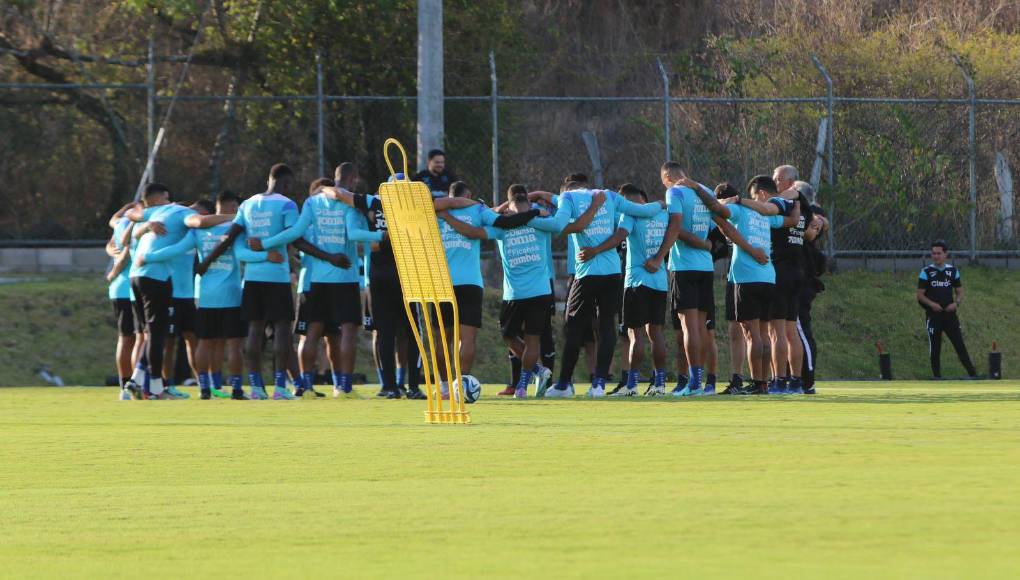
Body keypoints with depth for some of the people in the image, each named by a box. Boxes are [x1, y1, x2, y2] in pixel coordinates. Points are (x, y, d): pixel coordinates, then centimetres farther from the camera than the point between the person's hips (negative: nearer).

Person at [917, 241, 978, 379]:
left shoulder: (953, 271, 8)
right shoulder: (926, 272, 1)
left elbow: (959, 292, 12)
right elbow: (920, 295, -1)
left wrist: (956, 303, -9)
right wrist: (931, 304, -18)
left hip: (950, 314, 1)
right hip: (933, 314, -1)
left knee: (960, 345, -3)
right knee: (934, 347, 2)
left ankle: (973, 374, -2)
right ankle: (936, 376, 11)